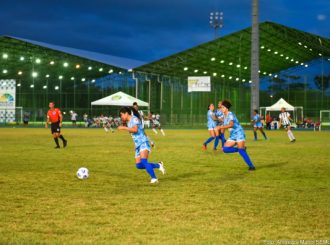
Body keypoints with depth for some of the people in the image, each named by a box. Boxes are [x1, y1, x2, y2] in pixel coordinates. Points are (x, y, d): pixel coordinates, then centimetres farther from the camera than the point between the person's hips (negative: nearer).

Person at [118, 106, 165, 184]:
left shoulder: (134, 119, -9)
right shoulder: (128, 122, 18)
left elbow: (135, 130, -25)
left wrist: (123, 128, -23)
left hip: (143, 143, -9)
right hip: (138, 145, 9)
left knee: (143, 161, -26)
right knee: (139, 165, 2)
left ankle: (154, 179, -27)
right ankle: (158, 165, 16)